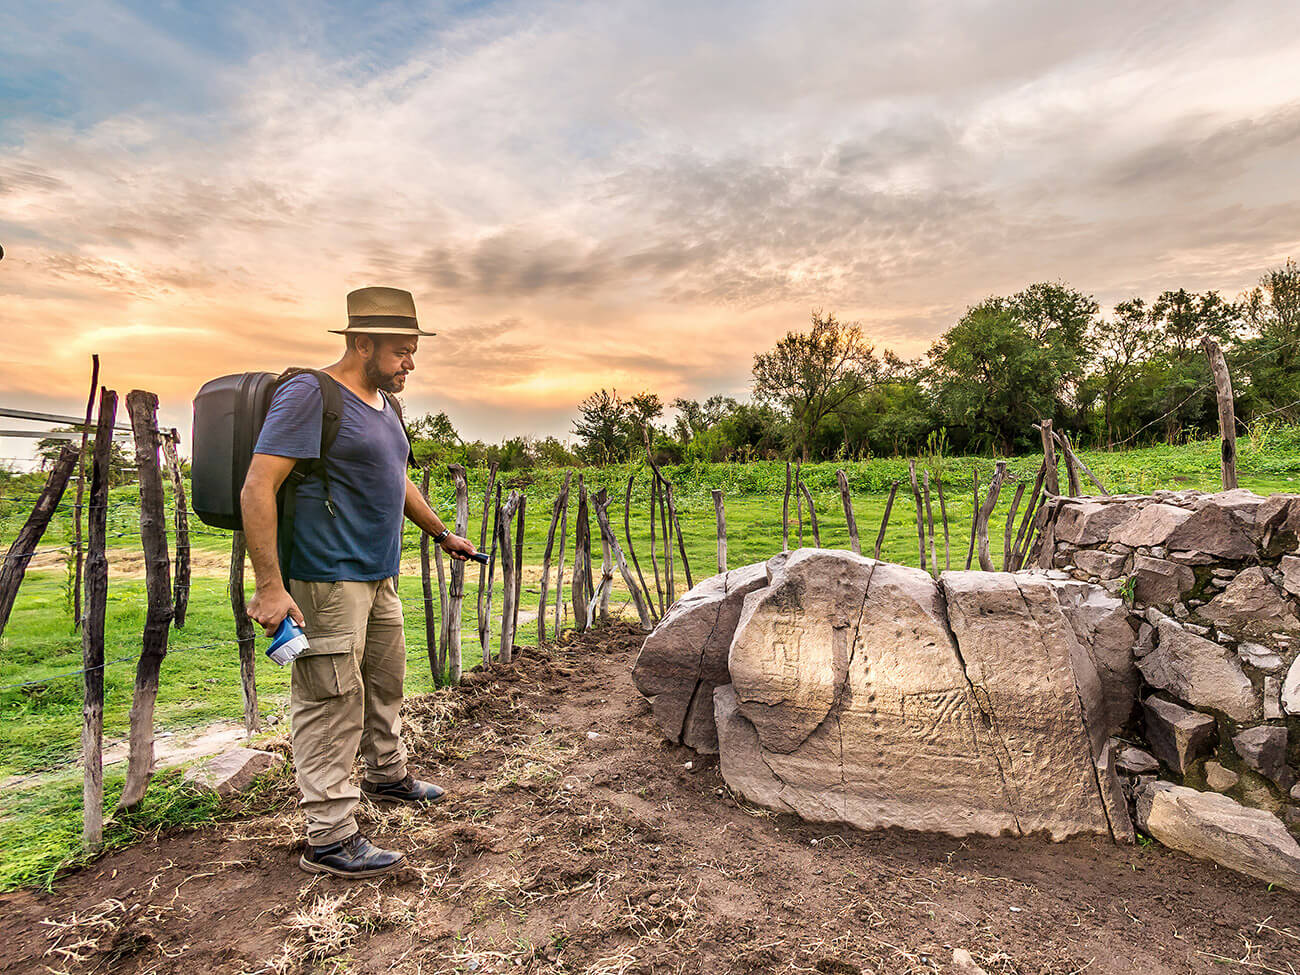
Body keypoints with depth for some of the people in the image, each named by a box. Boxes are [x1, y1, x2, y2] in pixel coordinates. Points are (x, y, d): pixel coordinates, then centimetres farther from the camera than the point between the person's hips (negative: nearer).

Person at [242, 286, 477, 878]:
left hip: (379, 576, 9)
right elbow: (258, 488, -20)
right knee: (332, 703, -3)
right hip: (327, 581, -9)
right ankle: (329, 838, 8)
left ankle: (387, 775, 41)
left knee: (386, 682, 21)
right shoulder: (308, 395, -14)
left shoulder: (384, 404, 14)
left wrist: (441, 532, 29)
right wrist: (270, 586, -24)